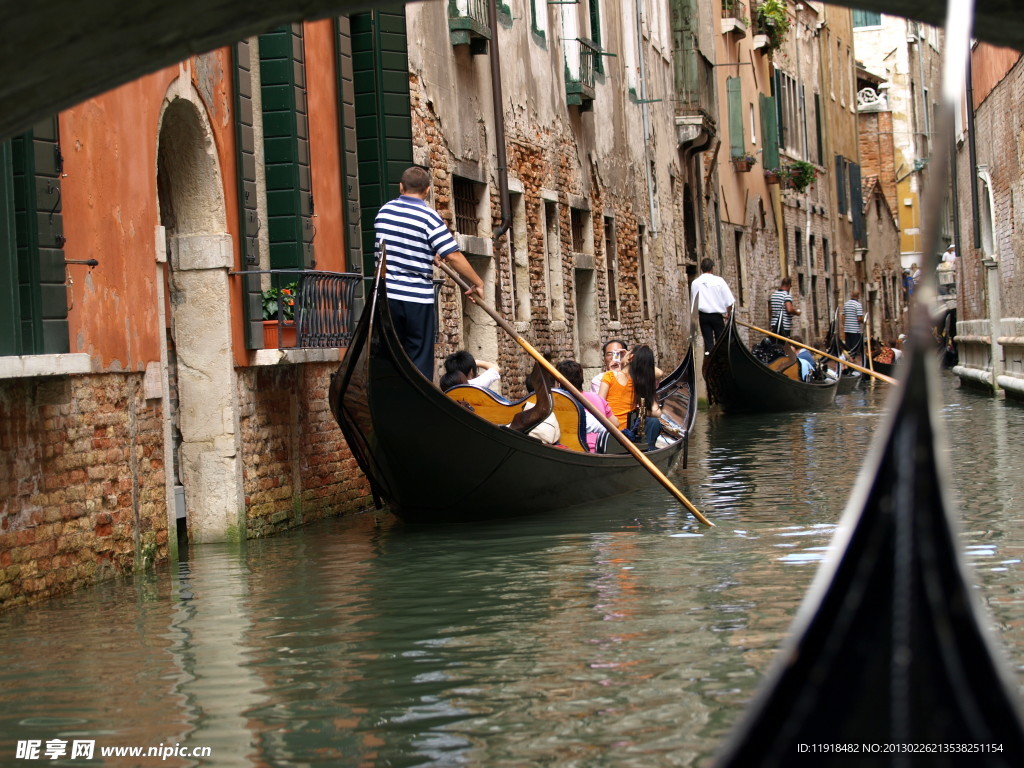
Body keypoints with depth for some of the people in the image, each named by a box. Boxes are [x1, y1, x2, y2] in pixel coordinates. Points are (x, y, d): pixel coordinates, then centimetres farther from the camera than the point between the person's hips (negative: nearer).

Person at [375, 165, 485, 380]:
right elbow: (453, 256, -15)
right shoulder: (428, 217, -10)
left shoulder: (384, 211, 6)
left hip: (387, 295, 4)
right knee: (420, 357, 3)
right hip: (418, 298, -4)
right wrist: (477, 283, -5)